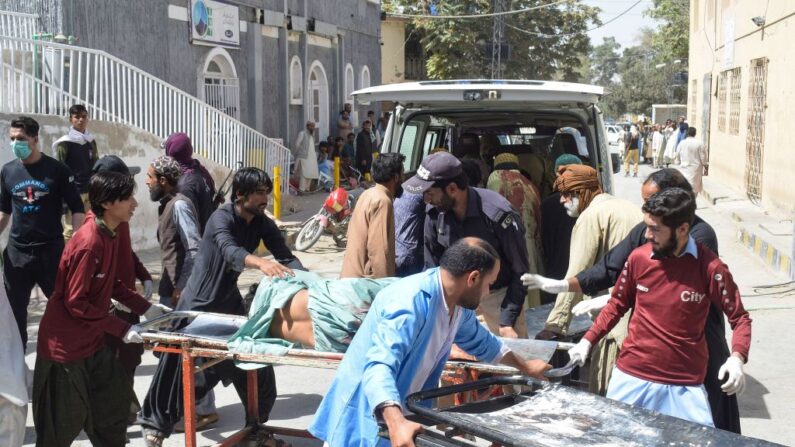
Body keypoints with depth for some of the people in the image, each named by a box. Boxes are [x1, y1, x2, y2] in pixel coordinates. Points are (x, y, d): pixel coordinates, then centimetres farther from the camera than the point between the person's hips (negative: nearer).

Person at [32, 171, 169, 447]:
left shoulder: (109, 235, 2)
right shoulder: (89, 244, -27)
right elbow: (75, 303, -25)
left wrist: (146, 308, 7)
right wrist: (122, 329, -22)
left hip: (92, 342, 9)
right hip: (65, 345, -9)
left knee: (114, 398, 15)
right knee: (63, 422, 4)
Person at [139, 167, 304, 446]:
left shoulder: (262, 224, -3)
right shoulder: (222, 218, -22)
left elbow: (286, 256, -10)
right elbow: (230, 251, -42)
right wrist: (261, 263, -61)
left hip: (230, 302, 6)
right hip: (199, 303, -6)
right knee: (178, 366, -1)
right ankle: (155, 424, 17)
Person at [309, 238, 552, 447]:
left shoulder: (458, 303, 2)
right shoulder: (409, 303, -28)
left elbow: (479, 340, 23)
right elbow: (379, 368, -39)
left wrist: (524, 366, 33)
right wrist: (396, 424, -54)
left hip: (405, 412, 8)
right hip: (366, 418, -8)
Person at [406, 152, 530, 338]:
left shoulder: (498, 213, -26)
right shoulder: (434, 213, -12)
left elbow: (520, 271, -17)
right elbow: (432, 266, 1)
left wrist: (507, 321, -20)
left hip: (500, 294, -4)